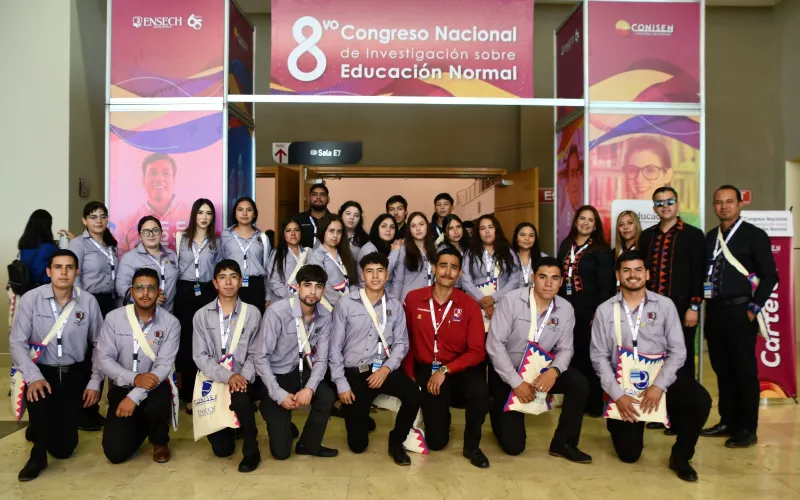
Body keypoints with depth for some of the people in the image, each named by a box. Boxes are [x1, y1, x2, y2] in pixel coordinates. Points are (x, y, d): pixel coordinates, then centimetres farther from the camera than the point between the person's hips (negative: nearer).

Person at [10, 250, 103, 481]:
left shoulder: (88, 301, -7)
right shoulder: (31, 299, -9)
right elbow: (17, 342, -10)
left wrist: (95, 383, -4)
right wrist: (34, 377, -23)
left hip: (74, 374, 1)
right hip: (41, 371, -1)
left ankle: (44, 428, 41)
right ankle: (38, 455, -6)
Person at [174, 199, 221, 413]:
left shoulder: (216, 242, 9)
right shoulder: (181, 238, 5)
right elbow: (174, 267, 4)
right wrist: (173, 293, -2)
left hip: (208, 293, 1)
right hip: (185, 292, -1)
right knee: (186, 341, 2)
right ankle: (188, 395, 12)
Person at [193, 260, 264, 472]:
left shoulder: (252, 313, -2)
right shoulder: (202, 315, -1)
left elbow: (255, 354, -2)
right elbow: (200, 356, -6)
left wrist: (244, 377, -22)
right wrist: (227, 376, -21)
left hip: (243, 380, -1)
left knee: (240, 395, -38)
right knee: (221, 449, -1)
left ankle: (251, 450, -15)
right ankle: (231, 426, 36)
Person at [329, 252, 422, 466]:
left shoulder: (395, 306, 3)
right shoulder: (346, 304, -4)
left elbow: (401, 343, 1)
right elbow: (335, 348, -3)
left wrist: (386, 368, -16)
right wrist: (342, 384, -8)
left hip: (384, 369, 2)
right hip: (354, 372, -1)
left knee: (414, 395, -30)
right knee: (358, 444, 1)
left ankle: (396, 442, -1)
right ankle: (359, 414, 39)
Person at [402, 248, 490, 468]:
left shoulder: (469, 305, -7)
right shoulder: (413, 299, -4)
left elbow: (477, 351, -10)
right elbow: (406, 341, 4)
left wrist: (445, 371, -18)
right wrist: (409, 375, -3)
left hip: (459, 368, 0)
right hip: (426, 369, 1)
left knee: (480, 391, -36)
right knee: (436, 441, -5)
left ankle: (471, 445, -7)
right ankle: (440, 414, 33)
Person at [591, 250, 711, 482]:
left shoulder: (664, 305, -2)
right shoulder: (605, 310, -2)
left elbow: (678, 351, -5)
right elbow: (599, 357, -4)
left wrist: (659, 386, -17)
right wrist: (617, 394, -13)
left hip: (660, 381, 1)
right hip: (623, 387, 0)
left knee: (700, 400, -29)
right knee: (629, 454, -2)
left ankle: (680, 456, -1)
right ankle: (618, 423, 37)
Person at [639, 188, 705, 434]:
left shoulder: (693, 235, -1)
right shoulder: (646, 236, 12)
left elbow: (699, 273, -6)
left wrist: (694, 307, -12)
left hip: (681, 308, -4)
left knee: (681, 362, 4)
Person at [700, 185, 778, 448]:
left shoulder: (754, 235, -4)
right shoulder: (710, 237, 12)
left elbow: (770, 275, -7)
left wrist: (754, 308, -11)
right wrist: (703, 303, 5)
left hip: (740, 311, -5)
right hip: (714, 312, 5)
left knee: (744, 370, 0)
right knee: (722, 370, 11)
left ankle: (747, 429, 10)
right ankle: (728, 422, 23)